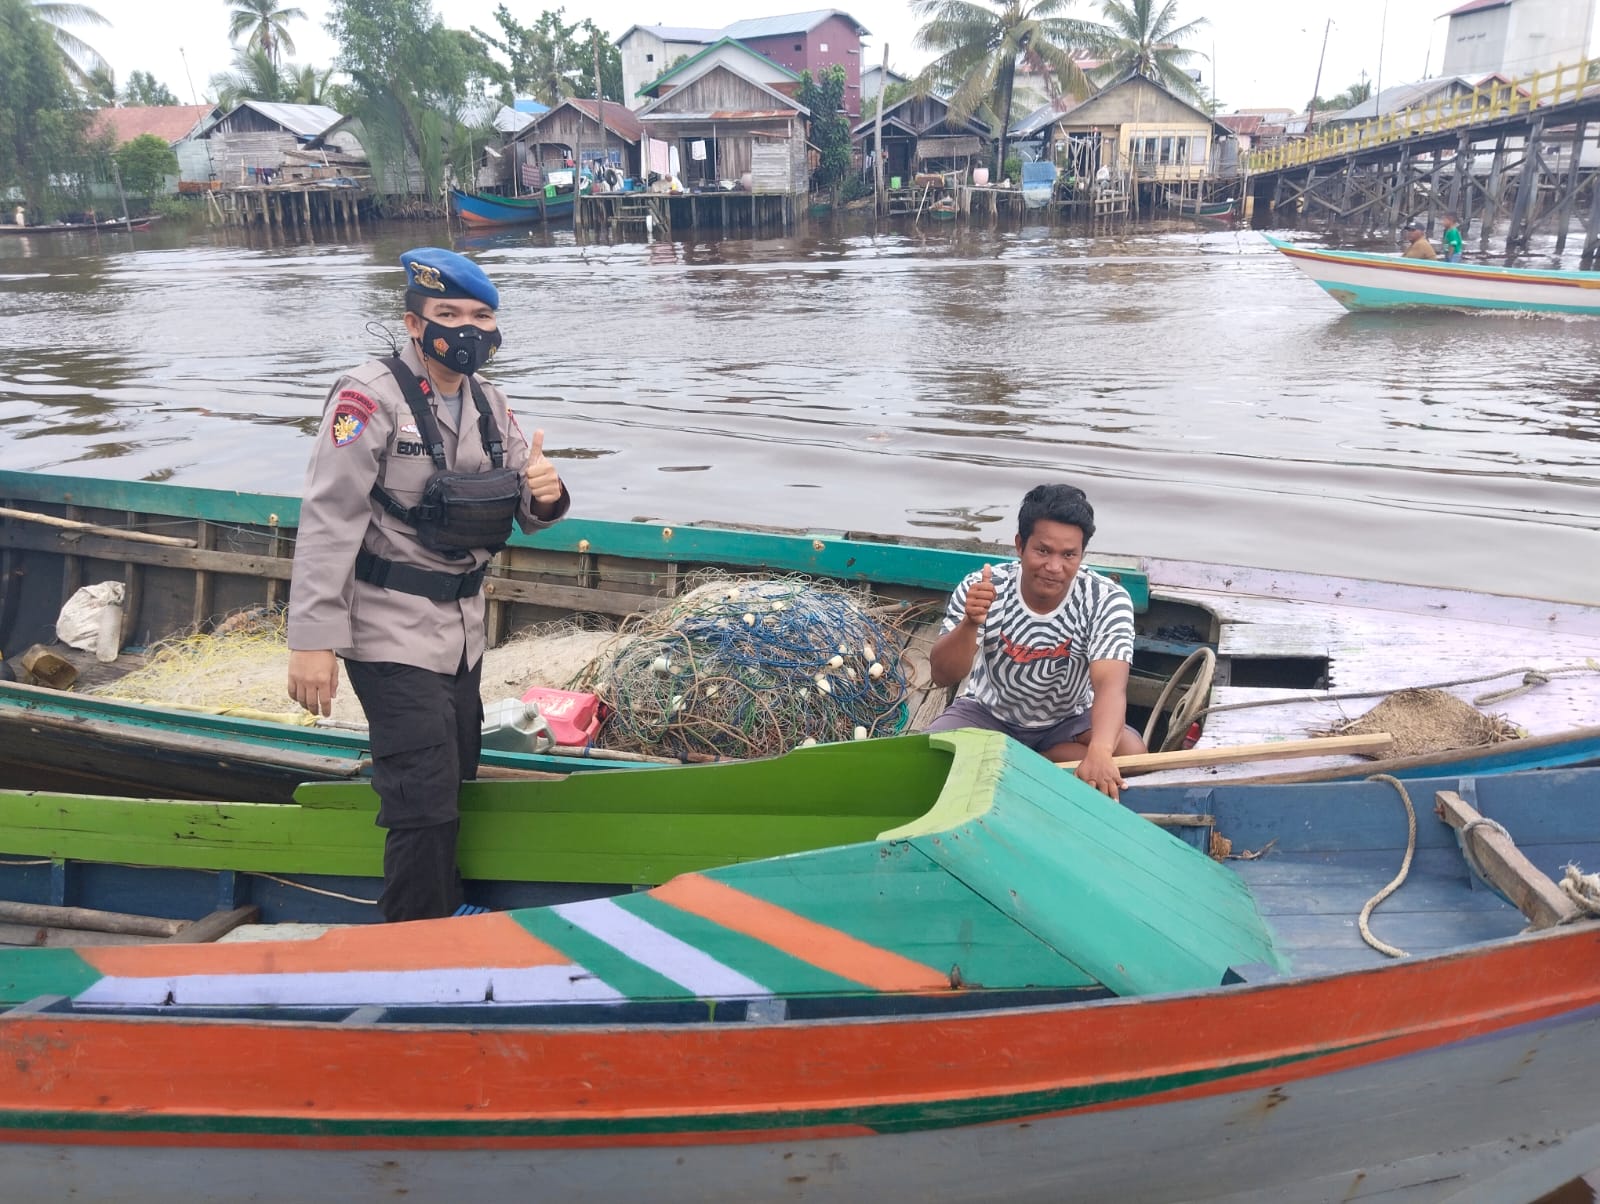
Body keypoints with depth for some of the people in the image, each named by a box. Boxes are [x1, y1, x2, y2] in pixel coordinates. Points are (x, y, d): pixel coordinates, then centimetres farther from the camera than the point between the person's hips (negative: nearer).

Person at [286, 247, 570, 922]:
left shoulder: (488, 404, 8)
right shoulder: (370, 397, -13)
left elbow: (524, 513, 11)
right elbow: (329, 520, -19)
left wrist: (544, 493, -14)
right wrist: (312, 638, -23)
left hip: (462, 632, 7)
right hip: (393, 635, -7)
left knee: (453, 785, 19)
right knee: (425, 805, -6)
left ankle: (444, 919, 37)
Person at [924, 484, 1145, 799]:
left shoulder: (1107, 600, -22)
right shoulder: (980, 588, -20)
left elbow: (1110, 685, -35)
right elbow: (943, 676, -22)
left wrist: (1099, 753, -55)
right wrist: (970, 623, -43)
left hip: (1068, 722, 1)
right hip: (987, 714, -1)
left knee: (1130, 753, -27)